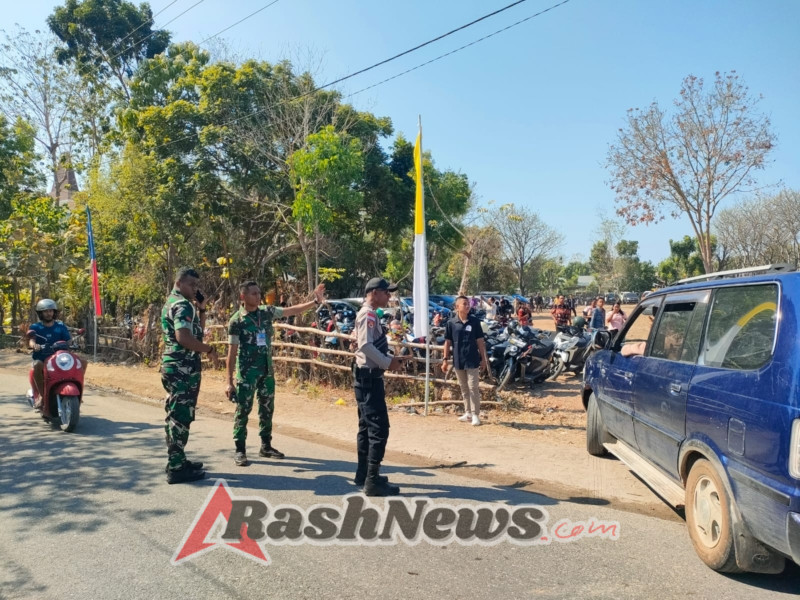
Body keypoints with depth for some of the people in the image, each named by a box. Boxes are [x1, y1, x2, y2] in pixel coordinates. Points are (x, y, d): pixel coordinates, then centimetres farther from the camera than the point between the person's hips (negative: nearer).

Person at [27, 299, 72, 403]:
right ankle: (41, 394, -26)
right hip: (40, 358, -2)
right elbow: (31, 341, -11)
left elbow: (68, 341, 3)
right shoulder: (35, 327, 7)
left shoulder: (61, 327, 11)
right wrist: (34, 345, -36)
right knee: (37, 365, -36)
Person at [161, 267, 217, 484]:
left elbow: (197, 330, 23)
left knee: (175, 415, 16)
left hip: (174, 365, 11)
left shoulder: (172, 302, 19)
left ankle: (176, 461, 26)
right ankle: (176, 468, -2)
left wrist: (201, 309, 11)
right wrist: (209, 349, -18)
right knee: (181, 417, -6)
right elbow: (184, 337, -29)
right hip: (183, 368, -11)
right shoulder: (183, 305, -14)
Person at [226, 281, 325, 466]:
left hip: (267, 370, 5)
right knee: (243, 411, 0)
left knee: (267, 409, 13)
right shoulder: (236, 321, -11)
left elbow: (293, 310, 5)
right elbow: (232, 352, -10)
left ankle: (266, 446, 25)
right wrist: (230, 381, -11)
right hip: (246, 372, -5)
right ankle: (240, 450, 11)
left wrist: (315, 301, -8)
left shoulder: (267, 312, 3)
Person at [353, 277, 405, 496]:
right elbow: (365, 345, -27)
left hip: (369, 376, 11)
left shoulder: (369, 314, 16)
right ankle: (373, 481, -7)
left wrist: (390, 359, 7)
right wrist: (387, 363, -19)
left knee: (367, 426, 16)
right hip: (369, 377, -11)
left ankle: (364, 474, 25)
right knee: (379, 428, -10)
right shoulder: (368, 314, -16)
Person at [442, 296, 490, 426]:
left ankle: (475, 414, 1)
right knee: (464, 388, 13)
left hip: (472, 360, -2)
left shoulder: (475, 321, -1)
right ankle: (468, 412, 24)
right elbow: (448, 342, 4)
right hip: (458, 361, 2)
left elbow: (480, 341, 2)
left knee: (473, 388, -4)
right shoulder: (451, 323, 0)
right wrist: (445, 359, 1)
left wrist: (484, 358, 2)